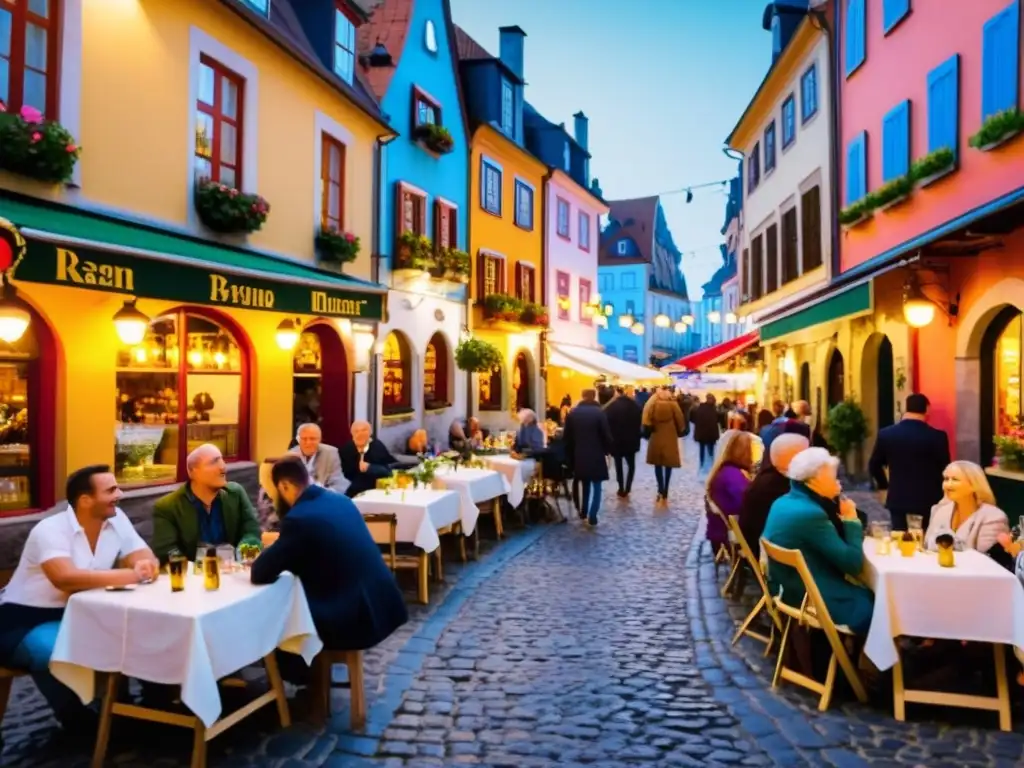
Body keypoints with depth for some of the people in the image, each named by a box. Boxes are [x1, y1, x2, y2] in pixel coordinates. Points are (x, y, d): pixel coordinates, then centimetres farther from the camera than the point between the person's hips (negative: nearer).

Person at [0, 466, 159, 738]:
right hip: (25, 621, -6)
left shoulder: (116, 519, -4)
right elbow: (65, 578, -41)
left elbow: (148, 561, -6)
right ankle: (80, 723, -10)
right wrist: (130, 575, -39)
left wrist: (145, 567, -31)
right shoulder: (50, 530, -23)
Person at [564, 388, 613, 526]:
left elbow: (567, 437, 5)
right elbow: (606, 435, -9)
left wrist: (571, 456, 13)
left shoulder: (572, 413, 3)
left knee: (584, 484, 21)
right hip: (596, 456, -4)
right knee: (596, 487, 5)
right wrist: (608, 451, 6)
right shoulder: (599, 412, -9)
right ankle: (592, 518, -1)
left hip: (579, 456, 4)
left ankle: (583, 512, 28)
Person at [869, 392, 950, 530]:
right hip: (928, 502, -2)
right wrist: (940, 496, 14)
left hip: (898, 501, 2)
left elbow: (874, 466, 7)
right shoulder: (937, 436, -10)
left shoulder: (885, 434, -3)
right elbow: (945, 470, -3)